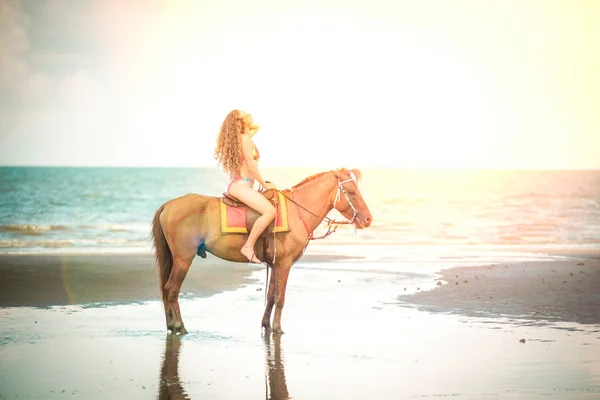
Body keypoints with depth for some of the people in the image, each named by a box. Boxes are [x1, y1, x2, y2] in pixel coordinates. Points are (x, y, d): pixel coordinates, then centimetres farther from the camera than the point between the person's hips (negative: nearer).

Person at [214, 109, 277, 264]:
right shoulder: (245, 139, -9)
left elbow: (256, 126, 37)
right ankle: (248, 247, -29)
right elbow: (251, 167, -12)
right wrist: (265, 184, -3)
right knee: (270, 211, -29)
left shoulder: (241, 138, 18)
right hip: (241, 185, -10)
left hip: (238, 185, 10)